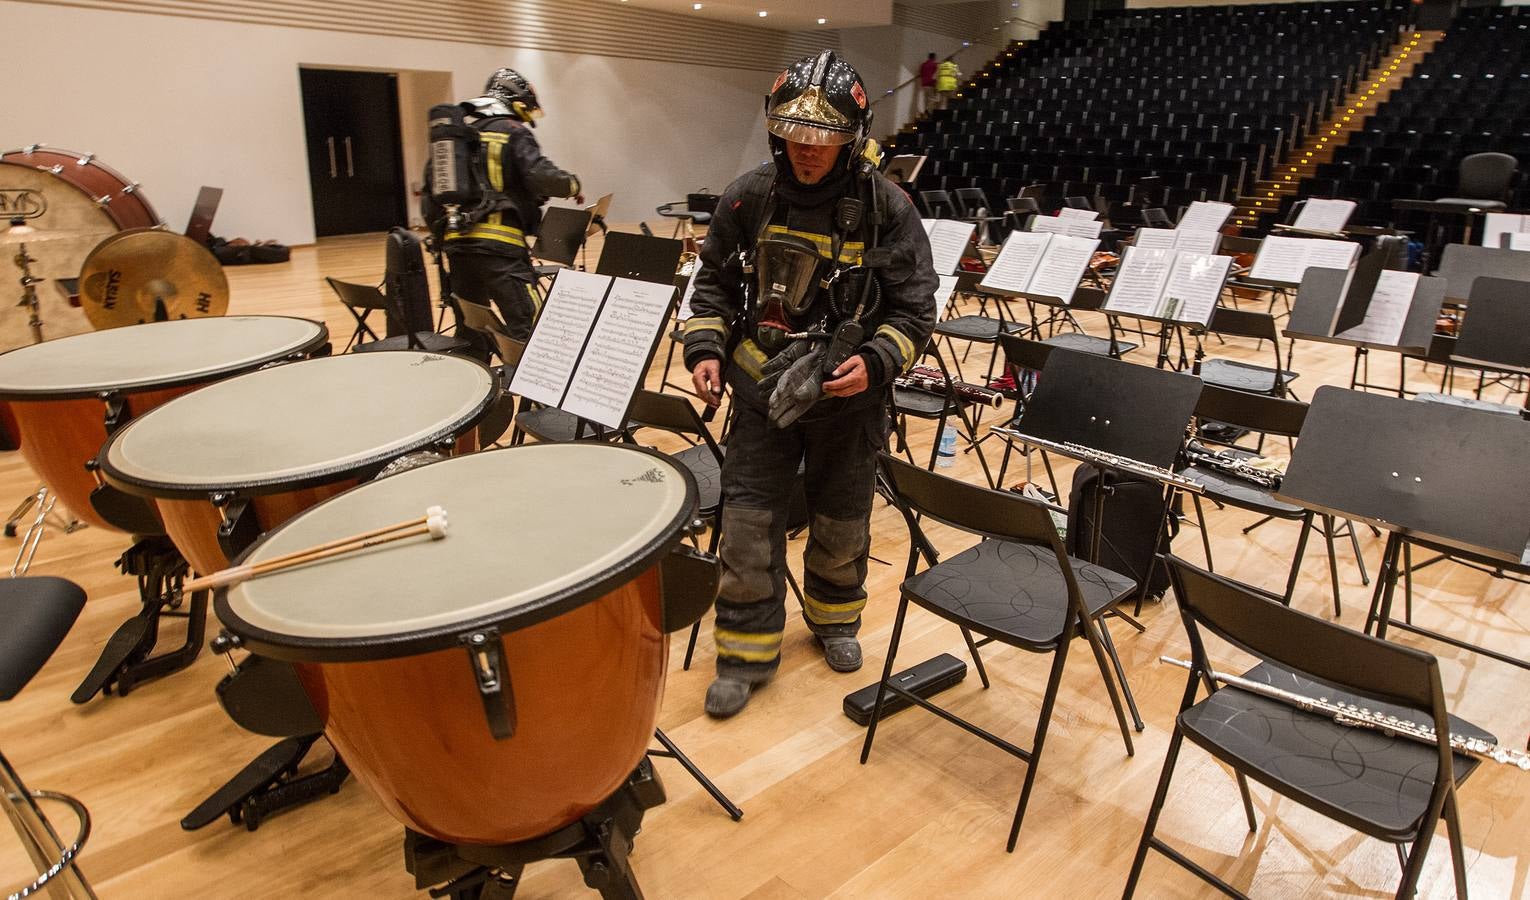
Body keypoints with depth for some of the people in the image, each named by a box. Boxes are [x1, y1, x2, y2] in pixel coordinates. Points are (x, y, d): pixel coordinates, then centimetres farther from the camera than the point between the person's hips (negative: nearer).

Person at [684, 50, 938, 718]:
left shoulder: (885, 209, -10)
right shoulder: (749, 199, -4)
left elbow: (915, 309, -5)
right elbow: (715, 284, 8)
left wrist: (876, 362, -22)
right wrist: (706, 347, -7)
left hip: (846, 397, -1)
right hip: (760, 390, 1)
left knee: (841, 524, 17)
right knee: (749, 526, 2)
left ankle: (834, 619, 43)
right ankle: (746, 653, 19)